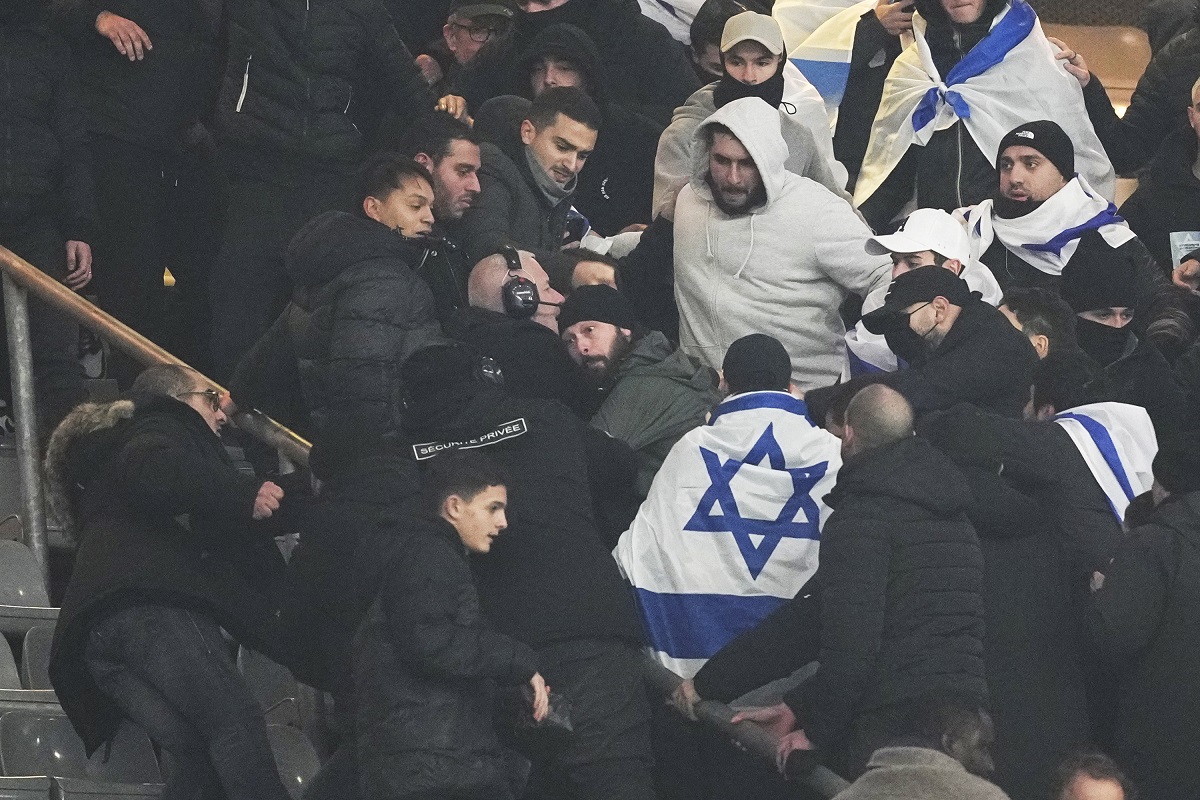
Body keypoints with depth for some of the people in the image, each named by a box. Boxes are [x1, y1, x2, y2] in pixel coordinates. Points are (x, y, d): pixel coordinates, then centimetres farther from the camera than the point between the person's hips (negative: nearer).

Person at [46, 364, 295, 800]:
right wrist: (242, 492, -19)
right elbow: (155, 474, -11)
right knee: (235, 720, -24)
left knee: (198, 754, -5)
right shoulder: (164, 429, 17)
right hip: (150, 601, -9)